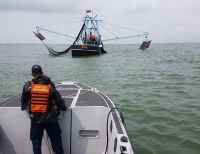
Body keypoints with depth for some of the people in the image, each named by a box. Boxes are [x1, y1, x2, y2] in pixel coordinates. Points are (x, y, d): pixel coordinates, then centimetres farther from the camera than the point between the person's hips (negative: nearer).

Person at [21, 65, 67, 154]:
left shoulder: (28, 86, -6)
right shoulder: (50, 85, -8)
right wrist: (64, 108, 14)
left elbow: (24, 100, 3)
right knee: (56, 140, 12)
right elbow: (58, 99, -5)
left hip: (35, 120, 1)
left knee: (36, 141, 16)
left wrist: (23, 107, 26)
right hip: (50, 119, -1)